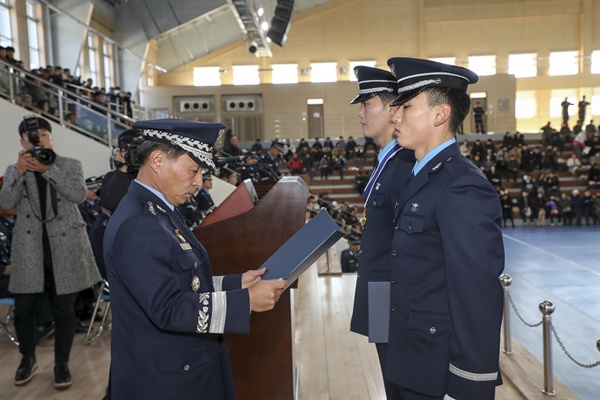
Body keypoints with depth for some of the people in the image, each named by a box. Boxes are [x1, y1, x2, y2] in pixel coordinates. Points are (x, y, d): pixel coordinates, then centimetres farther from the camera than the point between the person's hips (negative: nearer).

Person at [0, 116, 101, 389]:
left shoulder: (70, 165, 4)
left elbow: (79, 194, -13)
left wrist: (48, 169, -16)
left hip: (65, 248, -1)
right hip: (30, 250, 2)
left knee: (64, 310, 5)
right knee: (23, 310, 6)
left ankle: (61, 364, 22)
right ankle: (28, 358, 32)